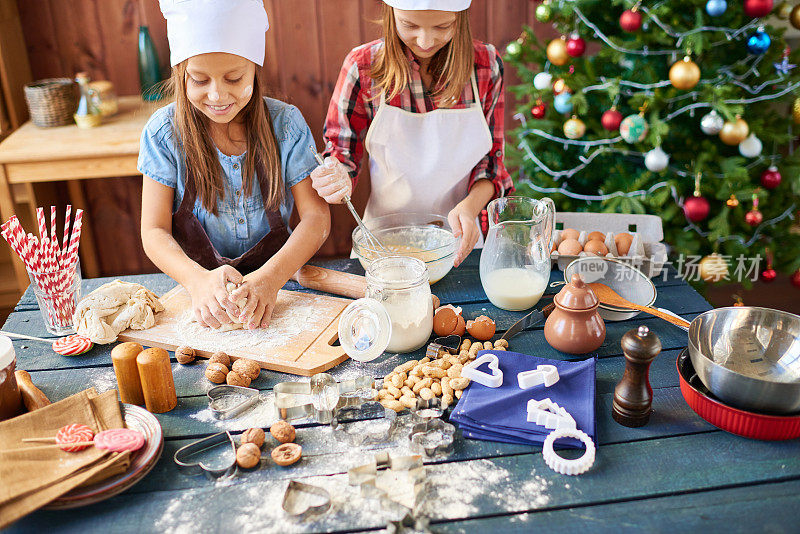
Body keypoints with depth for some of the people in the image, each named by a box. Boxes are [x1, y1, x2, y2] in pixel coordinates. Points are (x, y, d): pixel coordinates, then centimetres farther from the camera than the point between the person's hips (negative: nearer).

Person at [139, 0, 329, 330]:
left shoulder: (285, 123, -6)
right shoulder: (164, 133, -6)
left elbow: (316, 216, -8)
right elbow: (154, 231, -7)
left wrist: (271, 277, -26)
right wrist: (198, 279, -28)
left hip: (278, 279, -1)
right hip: (195, 283, 1)